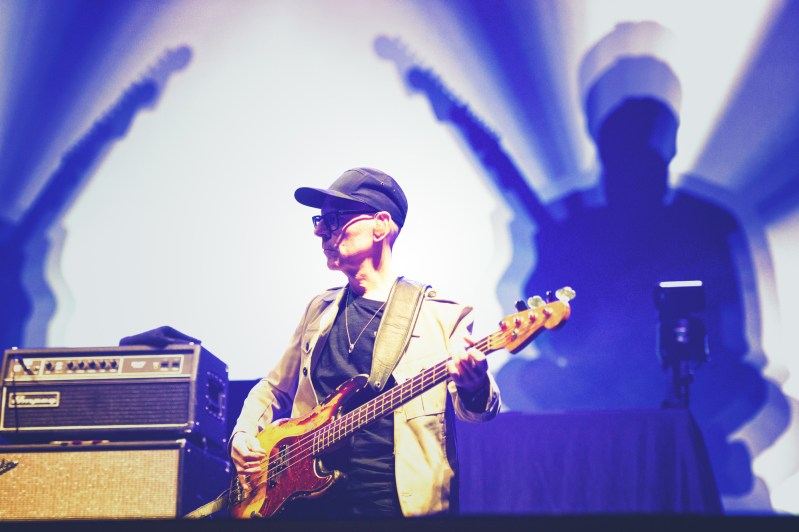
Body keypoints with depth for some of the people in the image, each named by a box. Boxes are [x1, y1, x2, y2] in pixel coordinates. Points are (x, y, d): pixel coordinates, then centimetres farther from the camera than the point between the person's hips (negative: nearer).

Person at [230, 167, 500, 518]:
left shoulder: (441, 315, 1)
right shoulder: (320, 310, 17)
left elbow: (476, 410, -6)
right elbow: (274, 387, 26)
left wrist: (474, 389, -29)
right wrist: (244, 435, 8)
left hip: (397, 500, -3)